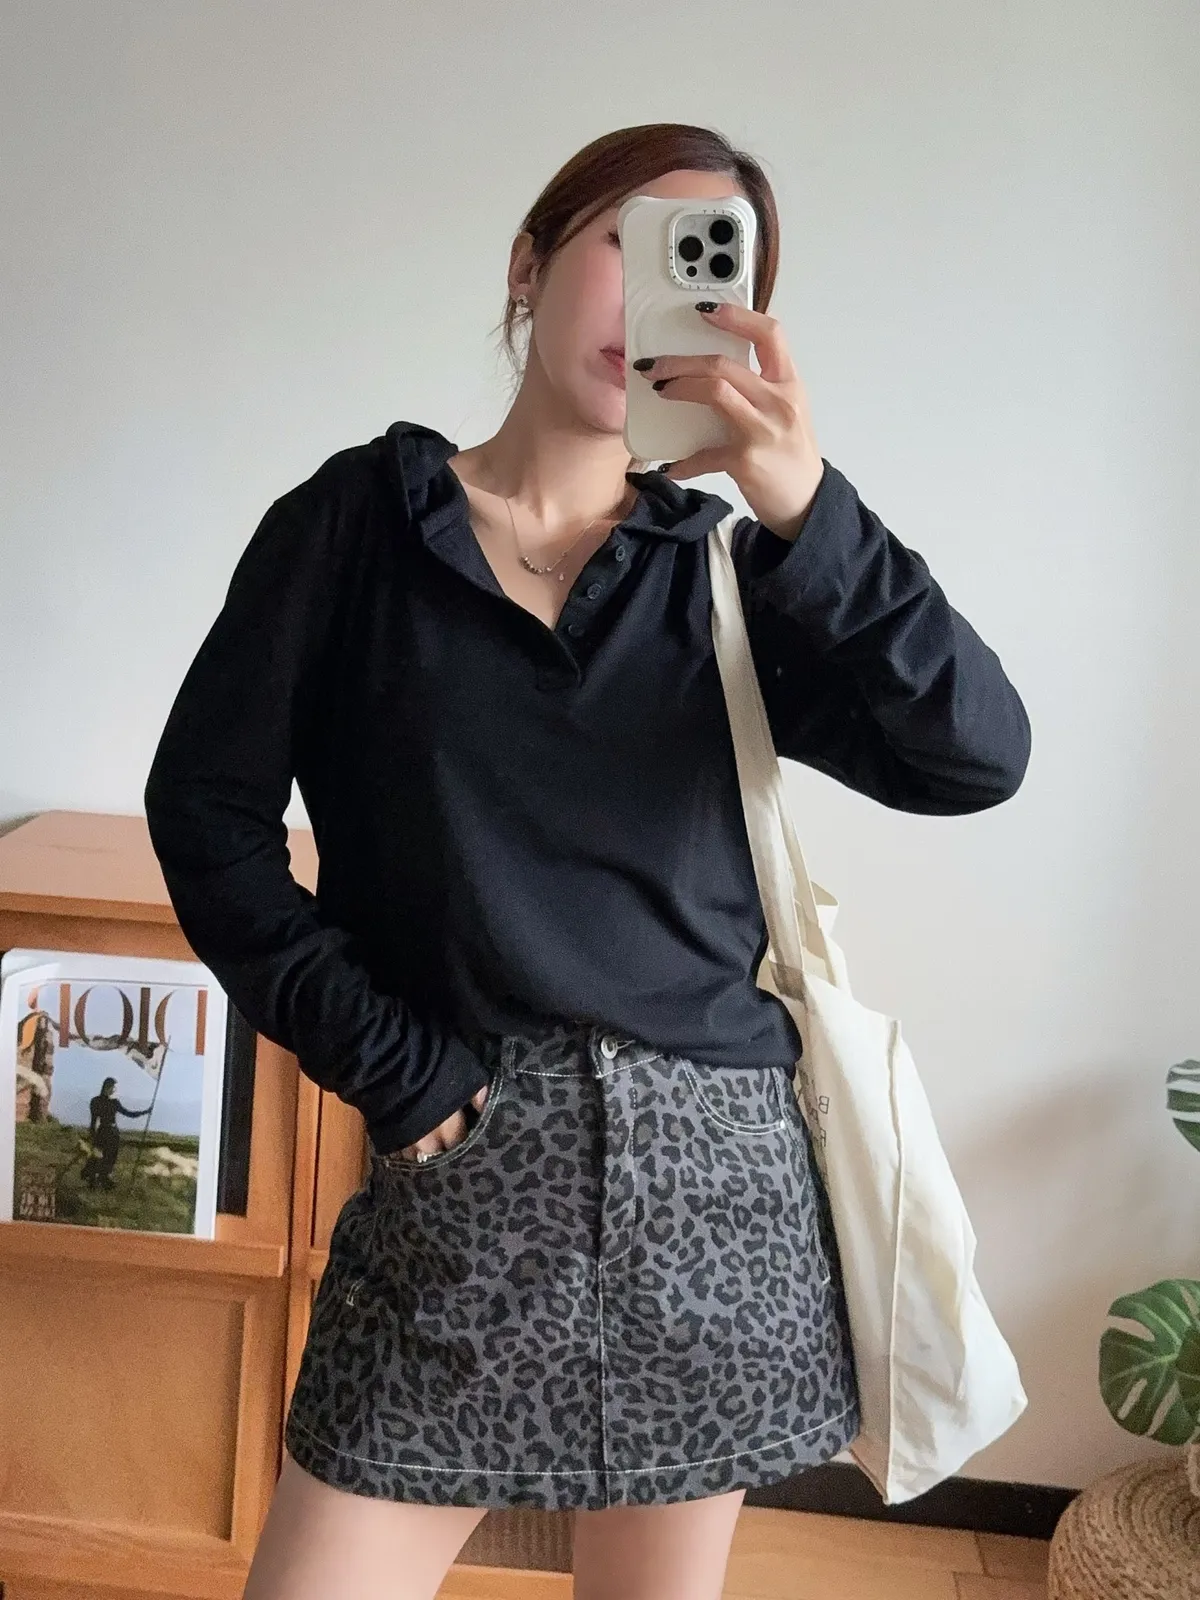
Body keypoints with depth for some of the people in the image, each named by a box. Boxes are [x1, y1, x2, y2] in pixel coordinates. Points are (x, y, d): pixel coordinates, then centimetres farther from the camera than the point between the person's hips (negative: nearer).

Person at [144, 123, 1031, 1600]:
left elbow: (976, 757, -7)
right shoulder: (362, 520, 3)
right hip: (463, 1161, -2)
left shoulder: (721, 568, 6)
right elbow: (205, 805, 2)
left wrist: (806, 509, -21)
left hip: (713, 1164, 2)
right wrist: (384, 1062, -5)